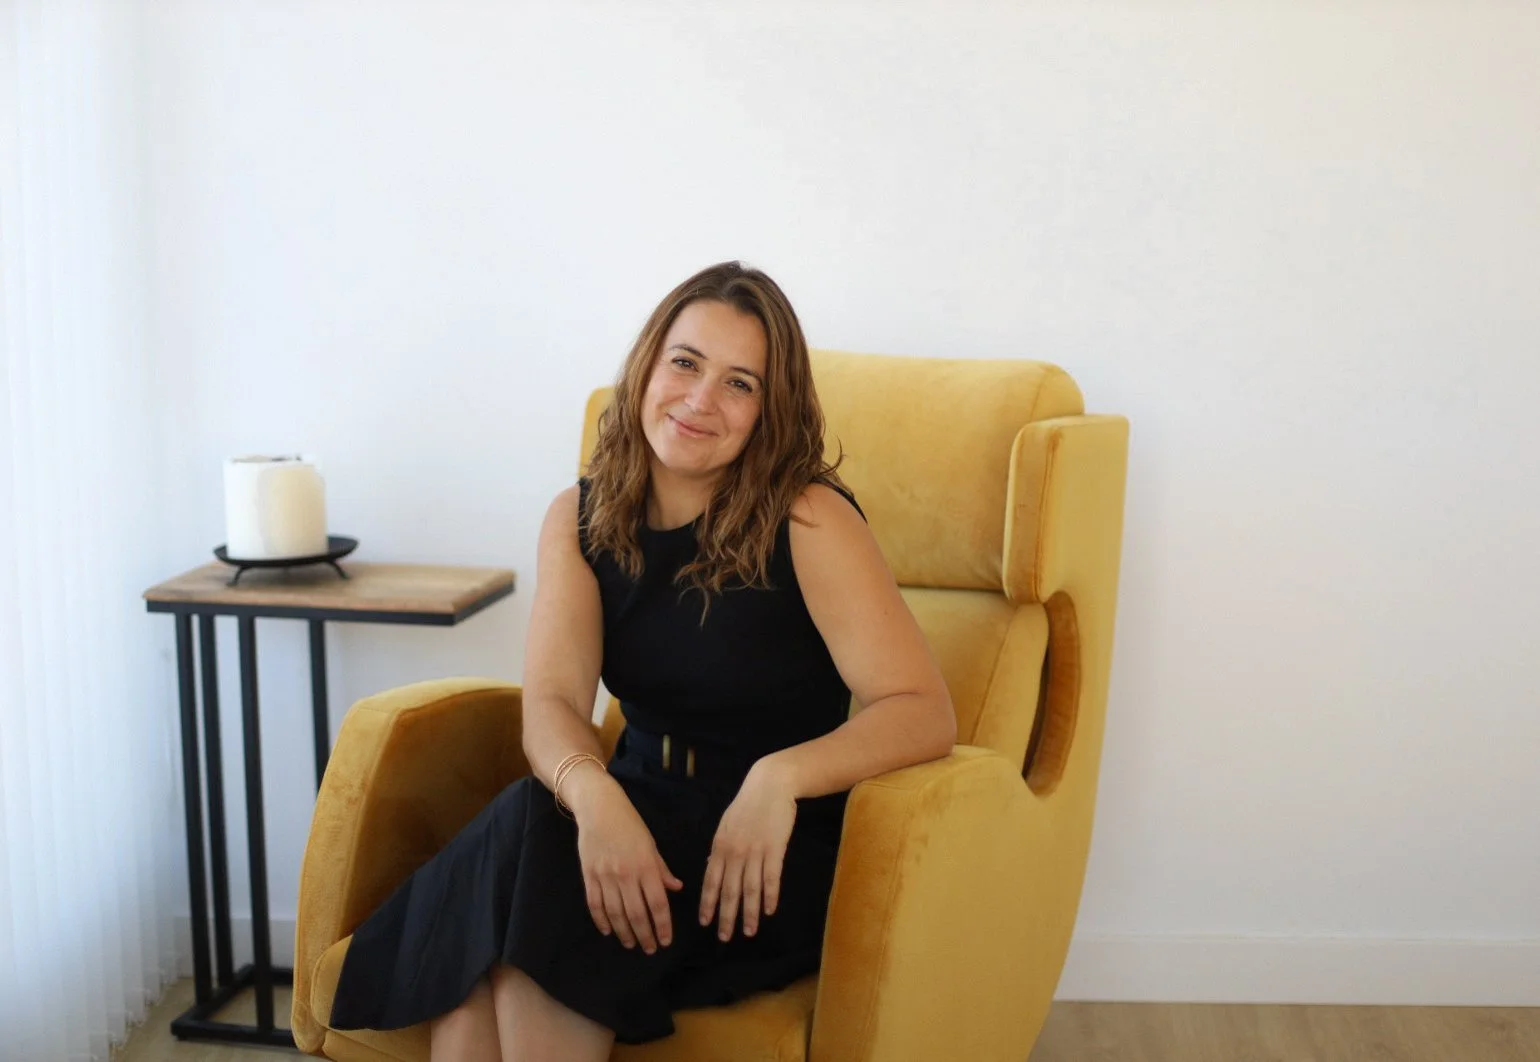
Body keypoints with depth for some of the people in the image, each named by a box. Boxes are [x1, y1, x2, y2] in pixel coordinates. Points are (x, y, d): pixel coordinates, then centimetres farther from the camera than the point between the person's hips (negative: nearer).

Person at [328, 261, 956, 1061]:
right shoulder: (580, 518, 3)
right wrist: (594, 795, -32)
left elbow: (923, 712, -17)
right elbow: (551, 702, -9)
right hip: (638, 821, 4)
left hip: (769, 853, -4)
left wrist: (780, 777, -35)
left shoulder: (808, 521, -11)